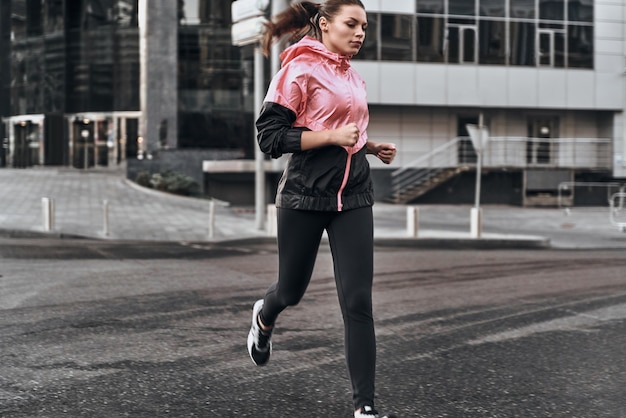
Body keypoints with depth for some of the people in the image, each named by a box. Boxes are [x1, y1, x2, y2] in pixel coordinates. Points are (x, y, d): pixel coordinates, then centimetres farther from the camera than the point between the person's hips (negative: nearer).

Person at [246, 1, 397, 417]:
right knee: (292, 289, 13)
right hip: (305, 196, -5)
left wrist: (373, 147, 11)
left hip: (353, 198, 5)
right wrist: (333, 137, -20)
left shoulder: (353, 78, 14)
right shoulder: (300, 69, -8)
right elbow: (270, 136, -14)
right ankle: (264, 317, 51)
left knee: (358, 301, -5)